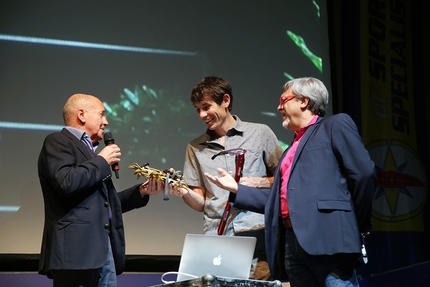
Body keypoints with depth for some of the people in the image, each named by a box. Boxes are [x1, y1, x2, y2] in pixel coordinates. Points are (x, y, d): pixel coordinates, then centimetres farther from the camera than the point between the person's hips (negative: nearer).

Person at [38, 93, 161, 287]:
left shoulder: (88, 149, 23)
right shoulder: (58, 142, -2)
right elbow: (66, 182, -21)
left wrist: (140, 192, 16)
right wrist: (102, 161, -7)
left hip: (105, 251, 9)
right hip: (77, 250, -9)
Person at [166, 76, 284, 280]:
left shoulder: (260, 133, 5)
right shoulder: (196, 147, 14)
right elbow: (201, 203, 12)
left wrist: (259, 182, -9)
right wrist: (184, 192, -8)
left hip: (257, 236, -2)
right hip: (215, 240, 2)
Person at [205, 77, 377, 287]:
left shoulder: (335, 126, 4)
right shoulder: (292, 149, 28)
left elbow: (364, 172, -6)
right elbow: (277, 199, 24)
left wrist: (360, 224, -2)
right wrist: (235, 188, 22)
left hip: (326, 239, -8)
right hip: (292, 245, 8)